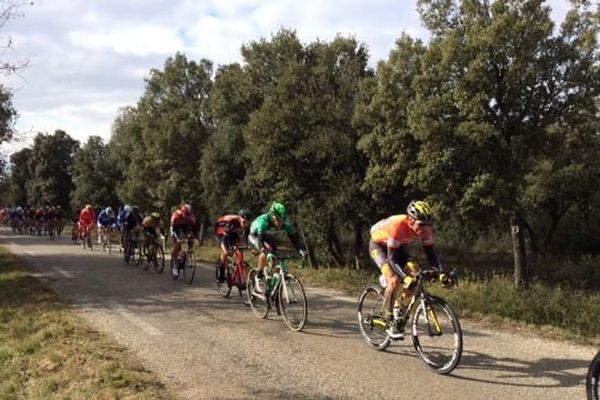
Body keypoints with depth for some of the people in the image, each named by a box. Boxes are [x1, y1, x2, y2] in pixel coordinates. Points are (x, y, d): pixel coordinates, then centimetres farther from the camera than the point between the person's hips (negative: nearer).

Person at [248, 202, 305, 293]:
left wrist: (299, 249, -37)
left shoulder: (285, 221, -26)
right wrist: (268, 249, -65)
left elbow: (294, 234, -24)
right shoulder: (263, 220, -39)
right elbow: (261, 238, -49)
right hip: (255, 237, -5)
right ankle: (259, 277, -18)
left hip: (268, 237, 5)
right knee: (265, 252, -33)